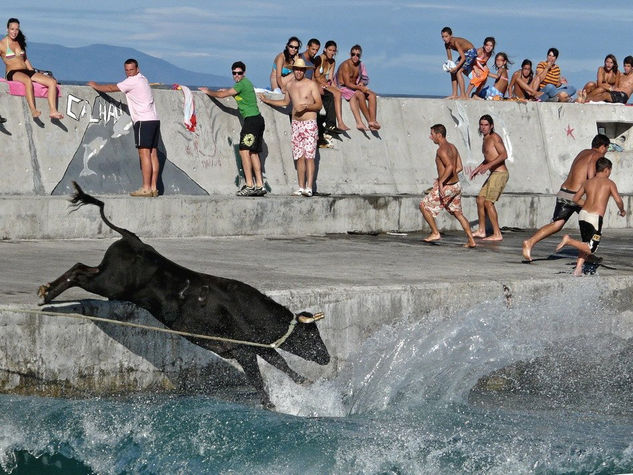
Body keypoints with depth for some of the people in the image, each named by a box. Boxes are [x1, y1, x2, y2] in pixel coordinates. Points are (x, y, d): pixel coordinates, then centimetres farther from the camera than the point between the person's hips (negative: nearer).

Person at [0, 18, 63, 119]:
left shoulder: (20, 42, 18)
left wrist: (33, 73, 18)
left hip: (26, 71, 7)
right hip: (13, 73, -7)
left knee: (52, 81, -12)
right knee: (27, 80, -42)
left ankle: (53, 111, -24)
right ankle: (33, 111, -50)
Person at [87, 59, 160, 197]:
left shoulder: (132, 81, -7)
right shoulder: (143, 79, 21)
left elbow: (111, 88, -1)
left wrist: (95, 86, 13)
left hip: (144, 121, -9)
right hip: (154, 119, 9)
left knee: (144, 153, -11)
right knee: (152, 153, 4)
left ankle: (146, 188, -16)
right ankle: (153, 187, 2)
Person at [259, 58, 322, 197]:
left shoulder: (311, 84, -1)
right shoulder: (290, 85, 13)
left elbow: (319, 105, -4)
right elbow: (285, 102, 30)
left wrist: (306, 106, -19)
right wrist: (267, 101, 33)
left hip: (309, 124, -5)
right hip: (296, 124, 5)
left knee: (309, 156, -13)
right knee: (299, 157, 1)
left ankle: (309, 188, -19)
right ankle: (301, 188, 2)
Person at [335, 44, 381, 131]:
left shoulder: (360, 65, 8)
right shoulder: (346, 65, -15)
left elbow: (366, 79, 11)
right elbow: (347, 83, -21)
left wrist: (362, 83, -13)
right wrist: (360, 88, -32)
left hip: (355, 87, 7)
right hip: (344, 88, -7)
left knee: (372, 95, -16)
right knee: (360, 94, -32)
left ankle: (373, 121, -29)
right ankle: (370, 121, -28)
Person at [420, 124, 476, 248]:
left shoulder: (442, 150, -17)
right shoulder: (452, 147, 11)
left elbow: (449, 166, -31)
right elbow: (459, 167, 16)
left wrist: (441, 181, -29)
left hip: (446, 187, -9)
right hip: (456, 185, 9)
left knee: (424, 206, 6)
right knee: (458, 213, 15)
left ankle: (435, 233, 6)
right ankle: (471, 241, 11)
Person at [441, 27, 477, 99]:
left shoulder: (455, 42, -31)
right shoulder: (447, 44, -6)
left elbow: (463, 58, -32)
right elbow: (449, 58, 3)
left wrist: (456, 67, -36)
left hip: (471, 52, -9)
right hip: (464, 53, 9)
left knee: (458, 71, -20)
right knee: (453, 72, 4)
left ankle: (463, 95, -19)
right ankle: (455, 94, 10)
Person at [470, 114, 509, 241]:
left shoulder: (495, 137, -10)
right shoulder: (486, 140, 17)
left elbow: (504, 155, -22)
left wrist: (488, 165, -28)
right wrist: (478, 169, 27)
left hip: (499, 174, -10)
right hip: (493, 174, 10)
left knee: (488, 202, -13)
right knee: (480, 200, 13)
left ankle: (497, 234, -11)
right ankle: (481, 231, 24)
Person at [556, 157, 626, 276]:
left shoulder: (588, 182, 14)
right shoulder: (609, 183, 0)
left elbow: (576, 199, 19)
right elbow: (618, 200, -10)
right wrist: (622, 210, 10)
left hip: (583, 214, 6)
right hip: (595, 218, -6)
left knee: (586, 244, 22)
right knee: (590, 249, -2)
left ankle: (578, 269, 10)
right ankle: (568, 241, -19)